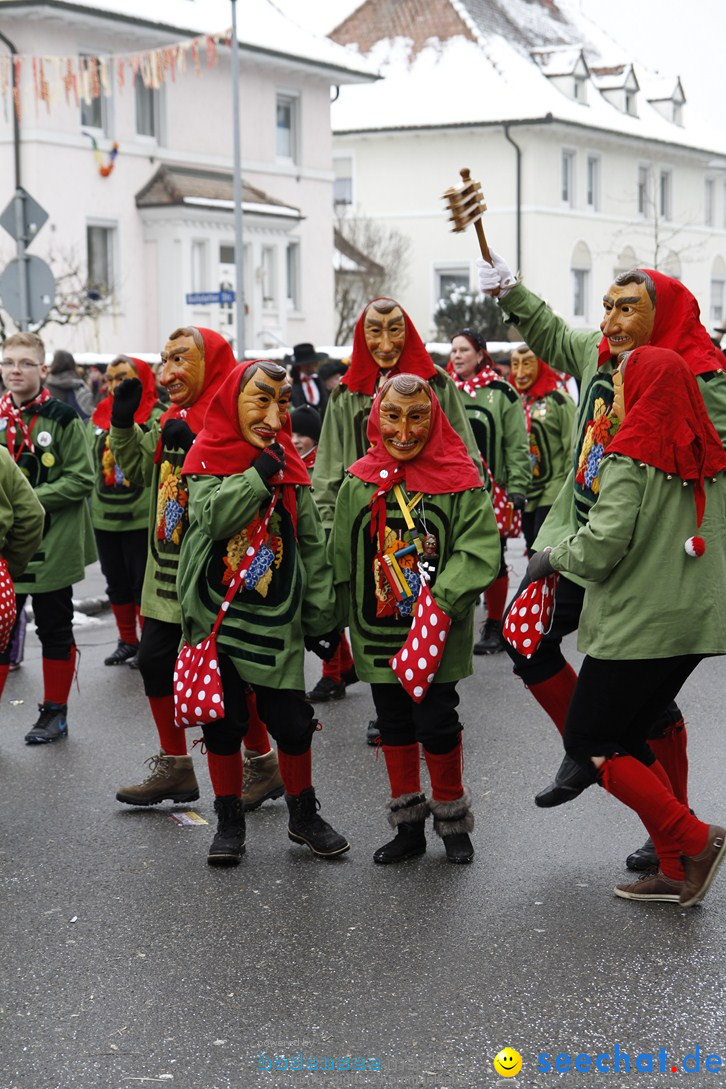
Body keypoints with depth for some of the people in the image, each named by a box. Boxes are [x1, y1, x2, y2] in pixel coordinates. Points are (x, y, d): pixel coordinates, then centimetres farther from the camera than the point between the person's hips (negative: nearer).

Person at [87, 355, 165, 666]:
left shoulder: (156, 417, -10)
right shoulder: (98, 416, 9)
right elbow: (89, 462, 16)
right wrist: (93, 500, 12)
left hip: (142, 520, -6)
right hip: (104, 518, 6)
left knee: (143, 585, 3)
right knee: (116, 583, 15)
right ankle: (127, 641, 27)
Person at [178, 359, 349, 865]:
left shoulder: (291, 465, 4)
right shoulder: (207, 457, -3)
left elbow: (313, 545, 7)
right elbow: (212, 518, -20)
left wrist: (321, 616, 6)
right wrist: (260, 472, -24)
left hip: (276, 618, 1)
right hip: (216, 616, -1)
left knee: (293, 722, 2)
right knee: (223, 722, 7)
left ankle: (304, 814, 23)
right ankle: (230, 822, 22)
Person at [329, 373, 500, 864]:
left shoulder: (460, 480, -8)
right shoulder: (359, 482, 2)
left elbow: (478, 552, -15)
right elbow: (341, 557, 11)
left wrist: (440, 601, -26)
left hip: (438, 635, -4)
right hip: (378, 632, 4)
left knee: (437, 723, -2)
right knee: (394, 726, 12)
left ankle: (453, 818, 23)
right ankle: (408, 826, 28)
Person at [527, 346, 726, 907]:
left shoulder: (632, 459, -13)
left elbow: (601, 548, -19)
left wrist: (551, 557, -2)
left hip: (635, 624, -7)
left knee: (588, 741, 4)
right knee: (626, 736, 16)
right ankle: (677, 870, 13)